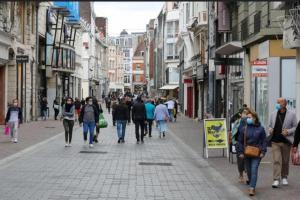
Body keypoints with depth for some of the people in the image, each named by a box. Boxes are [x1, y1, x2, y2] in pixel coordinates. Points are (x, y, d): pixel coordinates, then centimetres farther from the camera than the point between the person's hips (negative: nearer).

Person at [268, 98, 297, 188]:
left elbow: (295, 127, 0)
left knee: (285, 161, 10)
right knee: (276, 160, -7)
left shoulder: (291, 115, -1)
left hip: (286, 141, -1)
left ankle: (284, 177, 28)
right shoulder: (273, 114, 8)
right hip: (275, 141, 1)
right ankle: (276, 180, -8)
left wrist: (288, 131, -17)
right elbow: (270, 125, 18)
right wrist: (270, 130, -5)